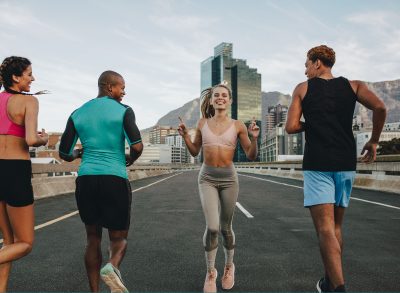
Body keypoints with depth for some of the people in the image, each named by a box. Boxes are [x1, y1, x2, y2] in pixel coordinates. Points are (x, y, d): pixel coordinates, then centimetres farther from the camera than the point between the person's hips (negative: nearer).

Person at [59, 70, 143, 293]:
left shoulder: (77, 114, 10)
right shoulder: (124, 111, -2)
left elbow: (64, 154, 9)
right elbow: (137, 146, -15)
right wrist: (130, 160, 8)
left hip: (85, 181, 4)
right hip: (115, 180, -4)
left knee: (93, 239, 19)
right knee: (119, 239, 11)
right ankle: (112, 268, -21)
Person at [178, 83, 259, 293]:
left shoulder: (238, 126, -2)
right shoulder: (203, 123, 3)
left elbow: (251, 156, -1)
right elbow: (194, 152, 12)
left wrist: (254, 138, -17)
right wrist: (185, 136, -3)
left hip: (228, 178, 0)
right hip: (207, 177, 0)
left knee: (225, 228, 11)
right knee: (212, 227, -13)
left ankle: (229, 266, 39)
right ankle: (210, 272, 12)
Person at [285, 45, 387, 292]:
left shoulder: (303, 88, 6)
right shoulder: (352, 85, 11)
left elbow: (291, 127, -1)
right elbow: (380, 107, -6)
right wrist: (374, 141, 6)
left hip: (317, 165, -4)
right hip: (345, 164, 4)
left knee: (325, 229, -6)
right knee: (336, 226, 16)